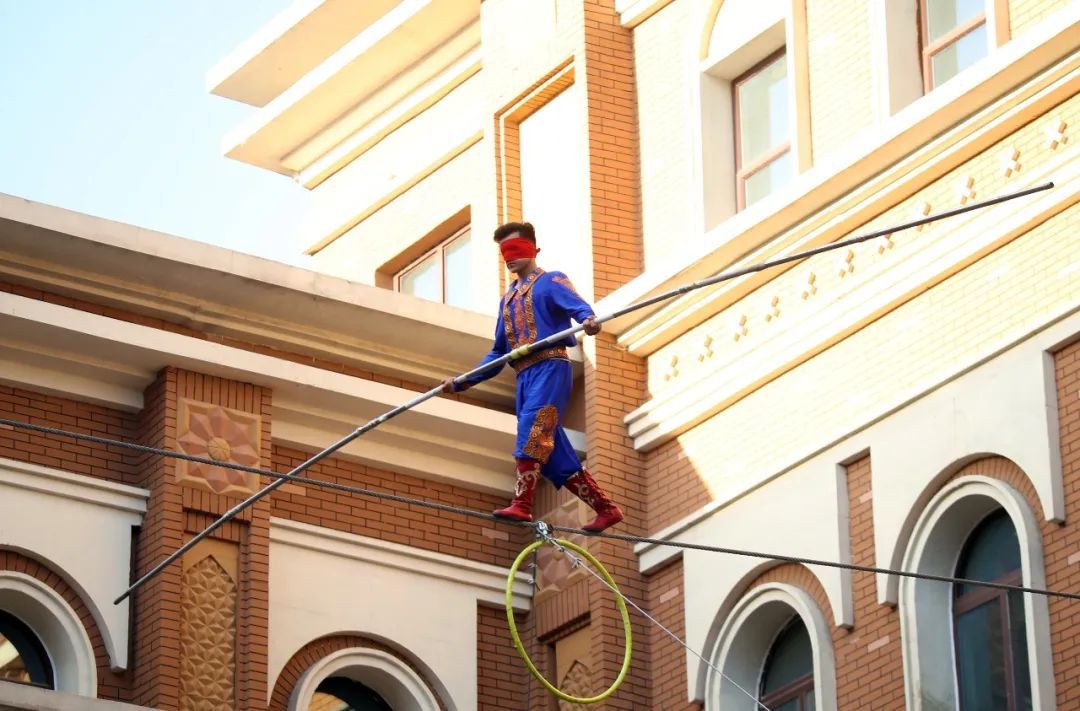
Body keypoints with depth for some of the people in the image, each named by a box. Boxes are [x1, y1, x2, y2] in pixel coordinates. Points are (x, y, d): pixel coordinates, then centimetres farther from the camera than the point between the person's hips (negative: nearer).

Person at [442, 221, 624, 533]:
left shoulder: (550, 282, 7)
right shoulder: (507, 300, 27)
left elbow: (577, 305, -15)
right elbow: (498, 354, 29)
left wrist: (589, 319, -39)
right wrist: (461, 382, 21)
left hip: (550, 365, -7)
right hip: (524, 375, 7)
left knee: (532, 428, -25)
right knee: (555, 455, 1)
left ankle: (522, 504, -35)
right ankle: (606, 508, 6)